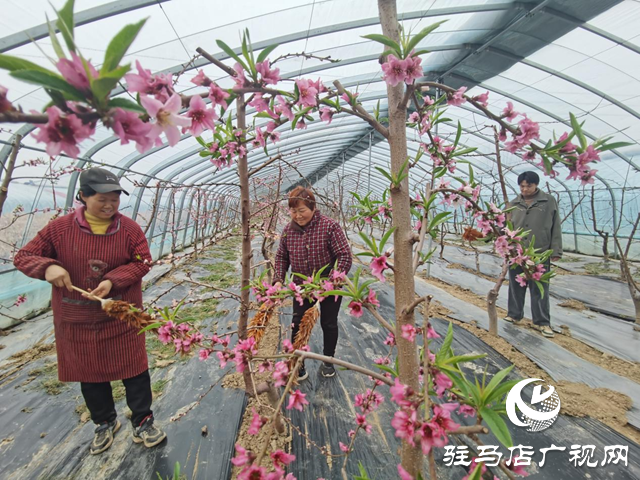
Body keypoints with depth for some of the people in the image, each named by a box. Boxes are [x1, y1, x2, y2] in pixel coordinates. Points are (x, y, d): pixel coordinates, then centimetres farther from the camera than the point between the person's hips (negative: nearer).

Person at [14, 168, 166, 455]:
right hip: (77, 320, 2)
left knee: (133, 367, 6)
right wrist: (47, 267, -23)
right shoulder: (60, 228, -8)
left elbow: (142, 262, -8)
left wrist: (113, 280, -23)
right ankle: (105, 423, 41)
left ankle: (143, 423, 26)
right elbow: (23, 257, -1)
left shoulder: (129, 228, -9)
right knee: (89, 372, 17)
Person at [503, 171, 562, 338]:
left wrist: (556, 251, -2)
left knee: (540, 290, 4)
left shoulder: (549, 201, 3)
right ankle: (514, 315, 26)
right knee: (516, 287, 12)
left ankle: (542, 322, 16)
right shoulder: (513, 204, 9)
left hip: (540, 255, -2)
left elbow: (556, 228, 2)